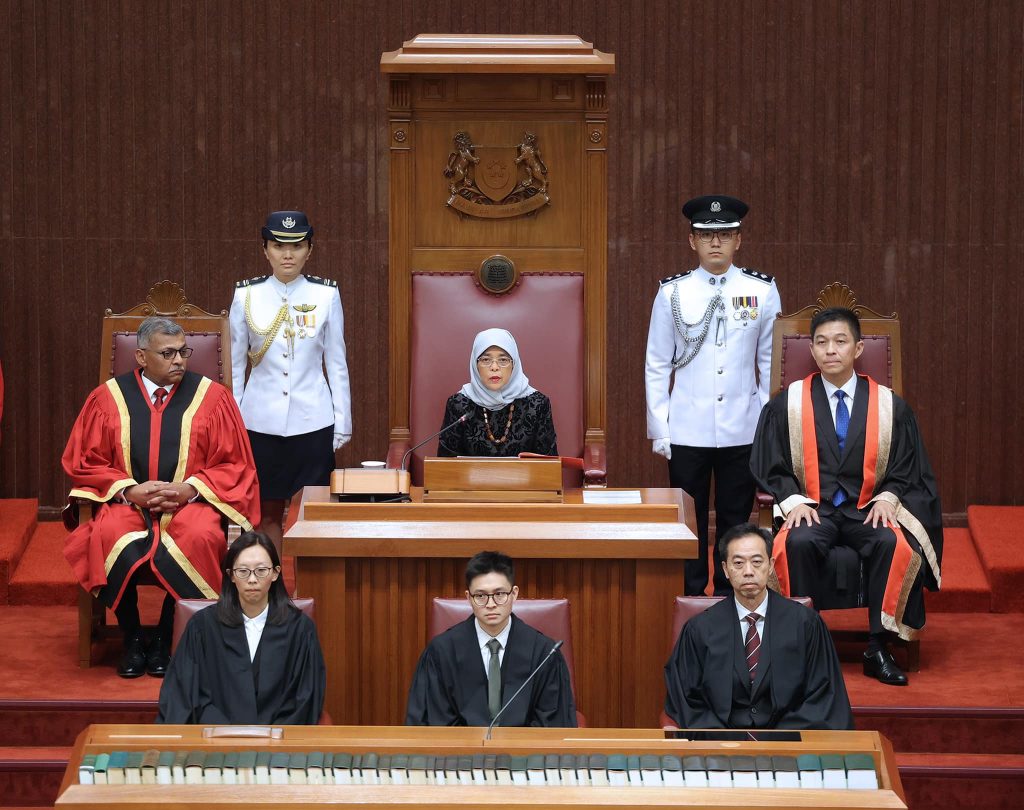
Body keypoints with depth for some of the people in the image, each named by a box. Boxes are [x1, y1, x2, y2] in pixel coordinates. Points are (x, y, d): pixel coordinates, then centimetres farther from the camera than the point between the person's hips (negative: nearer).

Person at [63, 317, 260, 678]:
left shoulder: (212, 397, 5)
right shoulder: (108, 398, 6)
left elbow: (235, 465, 6)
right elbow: (83, 463, 8)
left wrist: (190, 489, -11)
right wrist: (128, 490, -9)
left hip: (190, 503, 0)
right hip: (126, 502, 0)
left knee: (200, 538, -35)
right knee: (113, 540, -34)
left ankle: (165, 641, -16)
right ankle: (132, 639, -13)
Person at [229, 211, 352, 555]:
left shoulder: (326, 295, -1)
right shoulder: (246, 295, 0)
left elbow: (336, 363, 5)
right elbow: (235, 365, 6)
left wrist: (342, 422, 4)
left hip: (312, 421, 0)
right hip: (261, 420, 0)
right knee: (267, 513, 7)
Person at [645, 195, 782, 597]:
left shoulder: (763, 291, 2)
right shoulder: (672, 293, 1)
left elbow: (771, 363, 6)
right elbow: (657, 365, 4)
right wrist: (659, 430, 0)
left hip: (743, 429, 1)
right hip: (687, 430, 0)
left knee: (735, 520, 8)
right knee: (688, 521, 5)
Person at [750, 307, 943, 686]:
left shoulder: (889, 406, 6)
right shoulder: (787, 404, 5)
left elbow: (905, 469, 10)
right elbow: (771, 469, 6)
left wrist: (887, 498, -10)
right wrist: (794, 500, -12)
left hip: (867, 509, 1)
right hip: (813, 509, 0)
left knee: (894, 544, -33)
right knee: (798, 543, -35)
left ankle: (878, 648, -21)